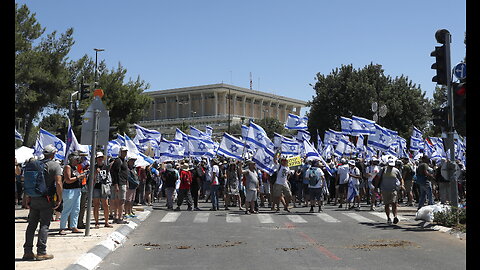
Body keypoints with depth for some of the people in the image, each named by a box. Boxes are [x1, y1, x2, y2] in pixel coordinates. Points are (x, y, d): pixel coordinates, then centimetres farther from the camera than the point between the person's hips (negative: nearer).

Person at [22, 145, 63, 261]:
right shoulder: (55, 165, -8)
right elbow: (58, 183, -17)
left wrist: (28, 197, 15)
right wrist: (59, 199, -8)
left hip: (34, 199, 5)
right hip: (47, 200, -5)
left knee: (31, 225, 11)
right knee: (44, 225, -1)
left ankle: (28, 251, 13)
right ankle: (41, 252, -1)